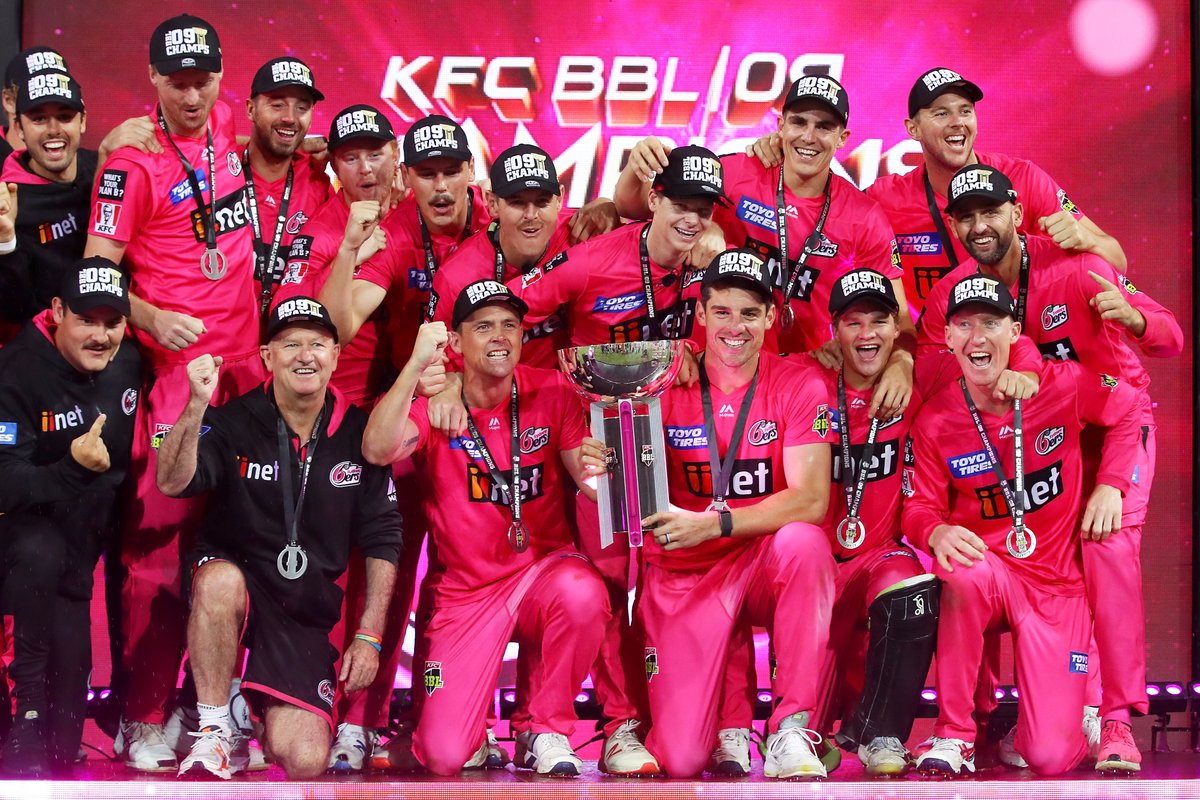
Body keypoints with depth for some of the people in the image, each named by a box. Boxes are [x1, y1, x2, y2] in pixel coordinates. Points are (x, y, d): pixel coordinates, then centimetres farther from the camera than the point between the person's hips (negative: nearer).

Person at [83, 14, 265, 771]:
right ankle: (144, 717, -5)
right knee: (161, 534, -10)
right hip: (176, 366, -6)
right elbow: (96, 273, -8)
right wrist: (151, 319, -21)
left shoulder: (227, 129, 8)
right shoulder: (134, 163, -8)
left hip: (245, 358, 6)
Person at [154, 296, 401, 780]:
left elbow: (382, 539, 7)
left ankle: (265, 716, 23)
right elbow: (172, 484, -21)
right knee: (221, 578, -40)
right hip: (237, 590, -2)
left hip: (307, 614, 2)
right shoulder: (234, 422, -4)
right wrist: (197, 405, -35)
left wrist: (369, 635, 2)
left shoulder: (358, 435, 3)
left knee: (306, 762, -15)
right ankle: (217, 735, -22)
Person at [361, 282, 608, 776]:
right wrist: (416, 365, -30)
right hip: (468, 591, -1)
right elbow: (377, 451, -24)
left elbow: (590, 481, -4)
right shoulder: (432, 401, -4)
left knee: (581, 594, -38)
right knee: (443, 758, -15)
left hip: (544, 567, 1)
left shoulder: (552, 392, 0)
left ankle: (546, 732, -11)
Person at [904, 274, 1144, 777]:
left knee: (1051, 758, -12)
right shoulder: (934, 422, -7)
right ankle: (953, 736, -24)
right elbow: (920, 507, -5)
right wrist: (937, 532, -28)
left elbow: (1127, 410, 8)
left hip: (1055, 585, 0)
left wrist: (1110, 486, -2)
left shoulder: (1063, 386, -8)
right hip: (986, 566, 0)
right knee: (965, 571, -42)